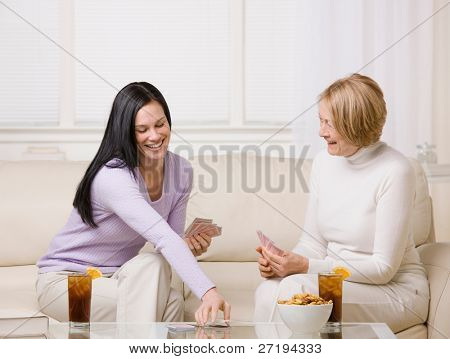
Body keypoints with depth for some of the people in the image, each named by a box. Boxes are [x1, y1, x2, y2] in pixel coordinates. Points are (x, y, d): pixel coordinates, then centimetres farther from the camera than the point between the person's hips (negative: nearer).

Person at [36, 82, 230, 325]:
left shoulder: (180, 171, -4)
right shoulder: (113, 176, -27)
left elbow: (173, 240, 4)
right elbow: (163, 238, -40)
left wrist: (190, 246, -20)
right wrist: (208, 291, -49)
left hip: (115, 277, 6)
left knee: (172, 301, -25)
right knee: (149, 265, -31)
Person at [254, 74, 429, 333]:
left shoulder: (394, 172, -16)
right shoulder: (324, 162, 4)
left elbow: (384, 267, -16)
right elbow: (313, 242, 9)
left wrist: (307, 266, -23)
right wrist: (282, 261, -14)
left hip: (396, 290, -6)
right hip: (337, 279, 6)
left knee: (294, 288, -29)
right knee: (268, 290, -24)